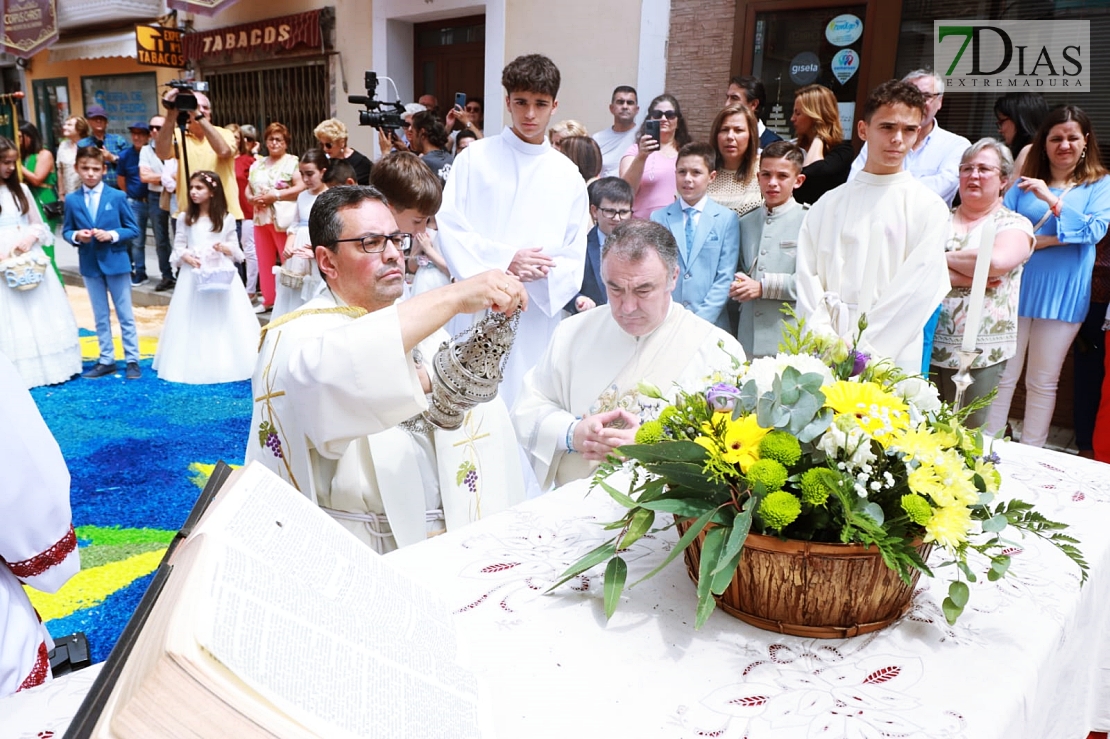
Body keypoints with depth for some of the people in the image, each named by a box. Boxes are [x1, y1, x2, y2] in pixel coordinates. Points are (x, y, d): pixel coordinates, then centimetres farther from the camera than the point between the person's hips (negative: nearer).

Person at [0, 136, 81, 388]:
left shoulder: (20, 189, 8)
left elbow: (39, 225, 12)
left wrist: (31, 238, -8)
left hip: (31, 262, 4)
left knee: (43, 316, 9)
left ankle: (51, 367, 19)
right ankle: (20, 375, 6)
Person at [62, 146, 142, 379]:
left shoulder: (117, 196, -5)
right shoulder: (72, 200, 2)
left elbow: (133, 229, -3)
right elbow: (66, 231, 7)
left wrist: (112, 235, -19)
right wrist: (76, 236, -14)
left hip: (116, 262, -3)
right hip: (89, 265, 3)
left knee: (125, 315, 5)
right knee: (100, 317, 12)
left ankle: (132, 360, 13)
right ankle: (106, 360, 20)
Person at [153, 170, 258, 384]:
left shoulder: (226, 219, 3)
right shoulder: (184, 218, 6)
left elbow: (236, 250, 5)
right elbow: (178, 248, 6)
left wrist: (227, 248, -15)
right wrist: (185, 256, -14)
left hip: (221, 275, -1)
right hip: (193, 276, 1)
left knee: (223, 320, 1)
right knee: (193, 322, 2)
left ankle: (226, 364, 9)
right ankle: (194, 366, 11)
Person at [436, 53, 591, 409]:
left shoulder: (568, 175, 9)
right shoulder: (475, 158, 3)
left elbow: (575, 257, 7)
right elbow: (450, 229, -2)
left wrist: (542, 273, -14)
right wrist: (504, 260, -15)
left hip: (539, 312, 2)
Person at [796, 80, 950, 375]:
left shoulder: (929, 208, 1)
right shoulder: (828, 204, 10)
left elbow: (918, 290, -6)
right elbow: (808, 276, 4)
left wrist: (858, 348, -12)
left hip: (890, 359, -2)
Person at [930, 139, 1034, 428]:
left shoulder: (1015, 224, 3)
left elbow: (997, 261, -19)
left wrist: (943, 258, -7)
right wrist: (970, 276, -13)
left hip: (979, 353, -2)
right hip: (928, 343, 2)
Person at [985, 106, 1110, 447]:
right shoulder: (1025, 183, 9)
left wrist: (1051, 200, -17)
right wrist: (1046, 240, -11)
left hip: (1062, 296, 0)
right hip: (1016, 288, 1)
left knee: (1043, 382, 8)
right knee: (1002, 376, 3)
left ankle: (1029, 454, 18)